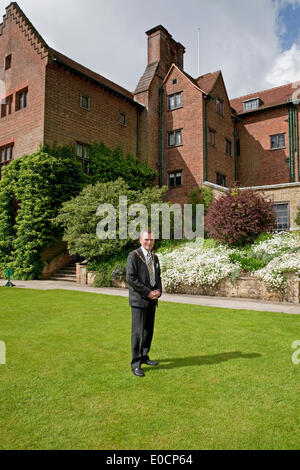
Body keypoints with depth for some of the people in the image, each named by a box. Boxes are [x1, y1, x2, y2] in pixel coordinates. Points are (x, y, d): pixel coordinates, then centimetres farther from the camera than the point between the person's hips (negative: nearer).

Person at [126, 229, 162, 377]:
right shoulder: (133, 256, -8)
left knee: (149, 330, 13)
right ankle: (136, 363, 6)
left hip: (152, 300, 7)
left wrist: (158, 291, -2)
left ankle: (144, 356, 27)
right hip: (139, 299, -7)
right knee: (138, 331, -3)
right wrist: (148, 292, -16)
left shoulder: (155, 258, 14)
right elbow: (130, 278, -15)